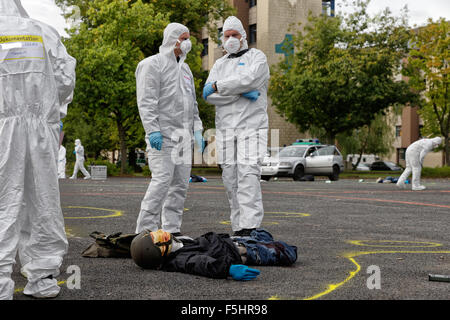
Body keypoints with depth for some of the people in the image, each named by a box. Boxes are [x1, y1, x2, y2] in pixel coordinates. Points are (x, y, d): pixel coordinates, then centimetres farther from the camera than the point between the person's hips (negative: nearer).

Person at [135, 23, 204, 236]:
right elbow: (146, 101, -12)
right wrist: (153, 130, -21)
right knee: (162, 181, -14)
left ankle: (172, 229, 12)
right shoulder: (153, 65, -3)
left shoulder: (185, 68, 23)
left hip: (183, 137, 8)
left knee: (180, 184, 6)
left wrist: (197, 130, 16)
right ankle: (146, 229, -9)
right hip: (163, 136, -8)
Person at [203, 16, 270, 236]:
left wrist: (217, 86, -8)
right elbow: (209, 96, 2)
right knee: (230, 177, 1)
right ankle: (238, 228, 6)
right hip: (225, 127, 5)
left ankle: (250, 227, -20)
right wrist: (241, 93, -10)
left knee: (248, 174, -16)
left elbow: (247, 80, -14)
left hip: (251, 126, -5)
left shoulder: (257, 57, 7)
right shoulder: (219, 64, 19)